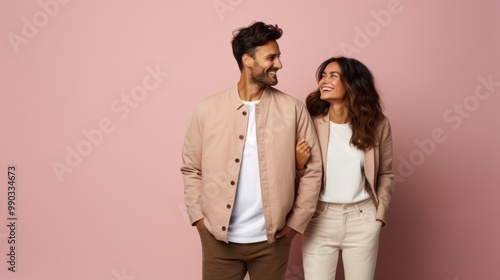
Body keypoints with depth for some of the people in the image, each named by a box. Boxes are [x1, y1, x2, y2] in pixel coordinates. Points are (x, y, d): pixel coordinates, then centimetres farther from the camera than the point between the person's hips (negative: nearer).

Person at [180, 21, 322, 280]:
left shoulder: (293, 109, -2)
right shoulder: (208, 109, -2)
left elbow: (312, 169, 1)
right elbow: (191, 168, 5)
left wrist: (297, 221, -1)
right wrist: (198, 217, -1)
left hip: (271, 238, 1)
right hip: (218, 237, 0)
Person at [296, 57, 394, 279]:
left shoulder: (377, 123, -4)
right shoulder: (311, 122, -8)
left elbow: (385, 173, 8)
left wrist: (380, 213, 2)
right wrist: (299, 165, -20)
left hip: (362, 220, 1)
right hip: (319, 219, 0)